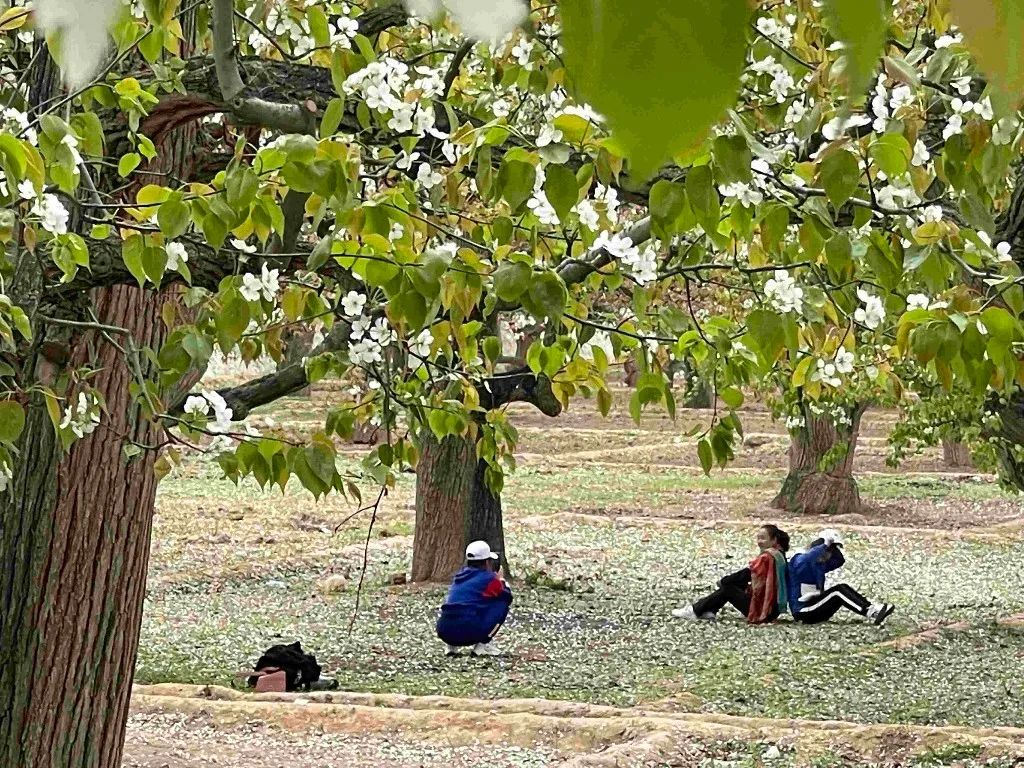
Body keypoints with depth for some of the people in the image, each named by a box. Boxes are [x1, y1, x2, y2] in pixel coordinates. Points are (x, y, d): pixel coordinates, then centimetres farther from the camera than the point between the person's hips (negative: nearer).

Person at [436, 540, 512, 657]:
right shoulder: (488, 579, 2)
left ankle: (452, 646, 15)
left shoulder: (458, 577, 22)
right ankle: (483, 645, 2)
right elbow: (508, 597, 15)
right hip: (468, 632, -7)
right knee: (502, 604, 9)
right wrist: (501, 581, 33)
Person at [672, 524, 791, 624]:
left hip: (761, 611, -8)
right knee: (737, 584, 16)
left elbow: (745, 575, -13)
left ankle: (696, 611, 12)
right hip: (775, 609, 8)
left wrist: (723, 581, 3)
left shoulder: (766, 557, -17)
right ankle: (709, 610, 15)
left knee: (727, 588, 2)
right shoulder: (779, 555, 10)